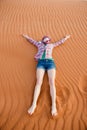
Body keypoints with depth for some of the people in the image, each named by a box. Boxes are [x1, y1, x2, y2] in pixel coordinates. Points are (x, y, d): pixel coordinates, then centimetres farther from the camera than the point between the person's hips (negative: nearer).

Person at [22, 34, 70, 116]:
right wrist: (26, 36, 57)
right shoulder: (39, 44, 32)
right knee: (38, 82, -21)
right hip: (41, 63, 0)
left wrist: (66, 38, 60)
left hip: (50, 62, 0)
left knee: (52, 82, -20)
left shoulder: (51, 45, 34)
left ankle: (53, 105, -33)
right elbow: (31, 40, 45)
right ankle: (34, 104, -32)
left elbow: (60, 42, 46)